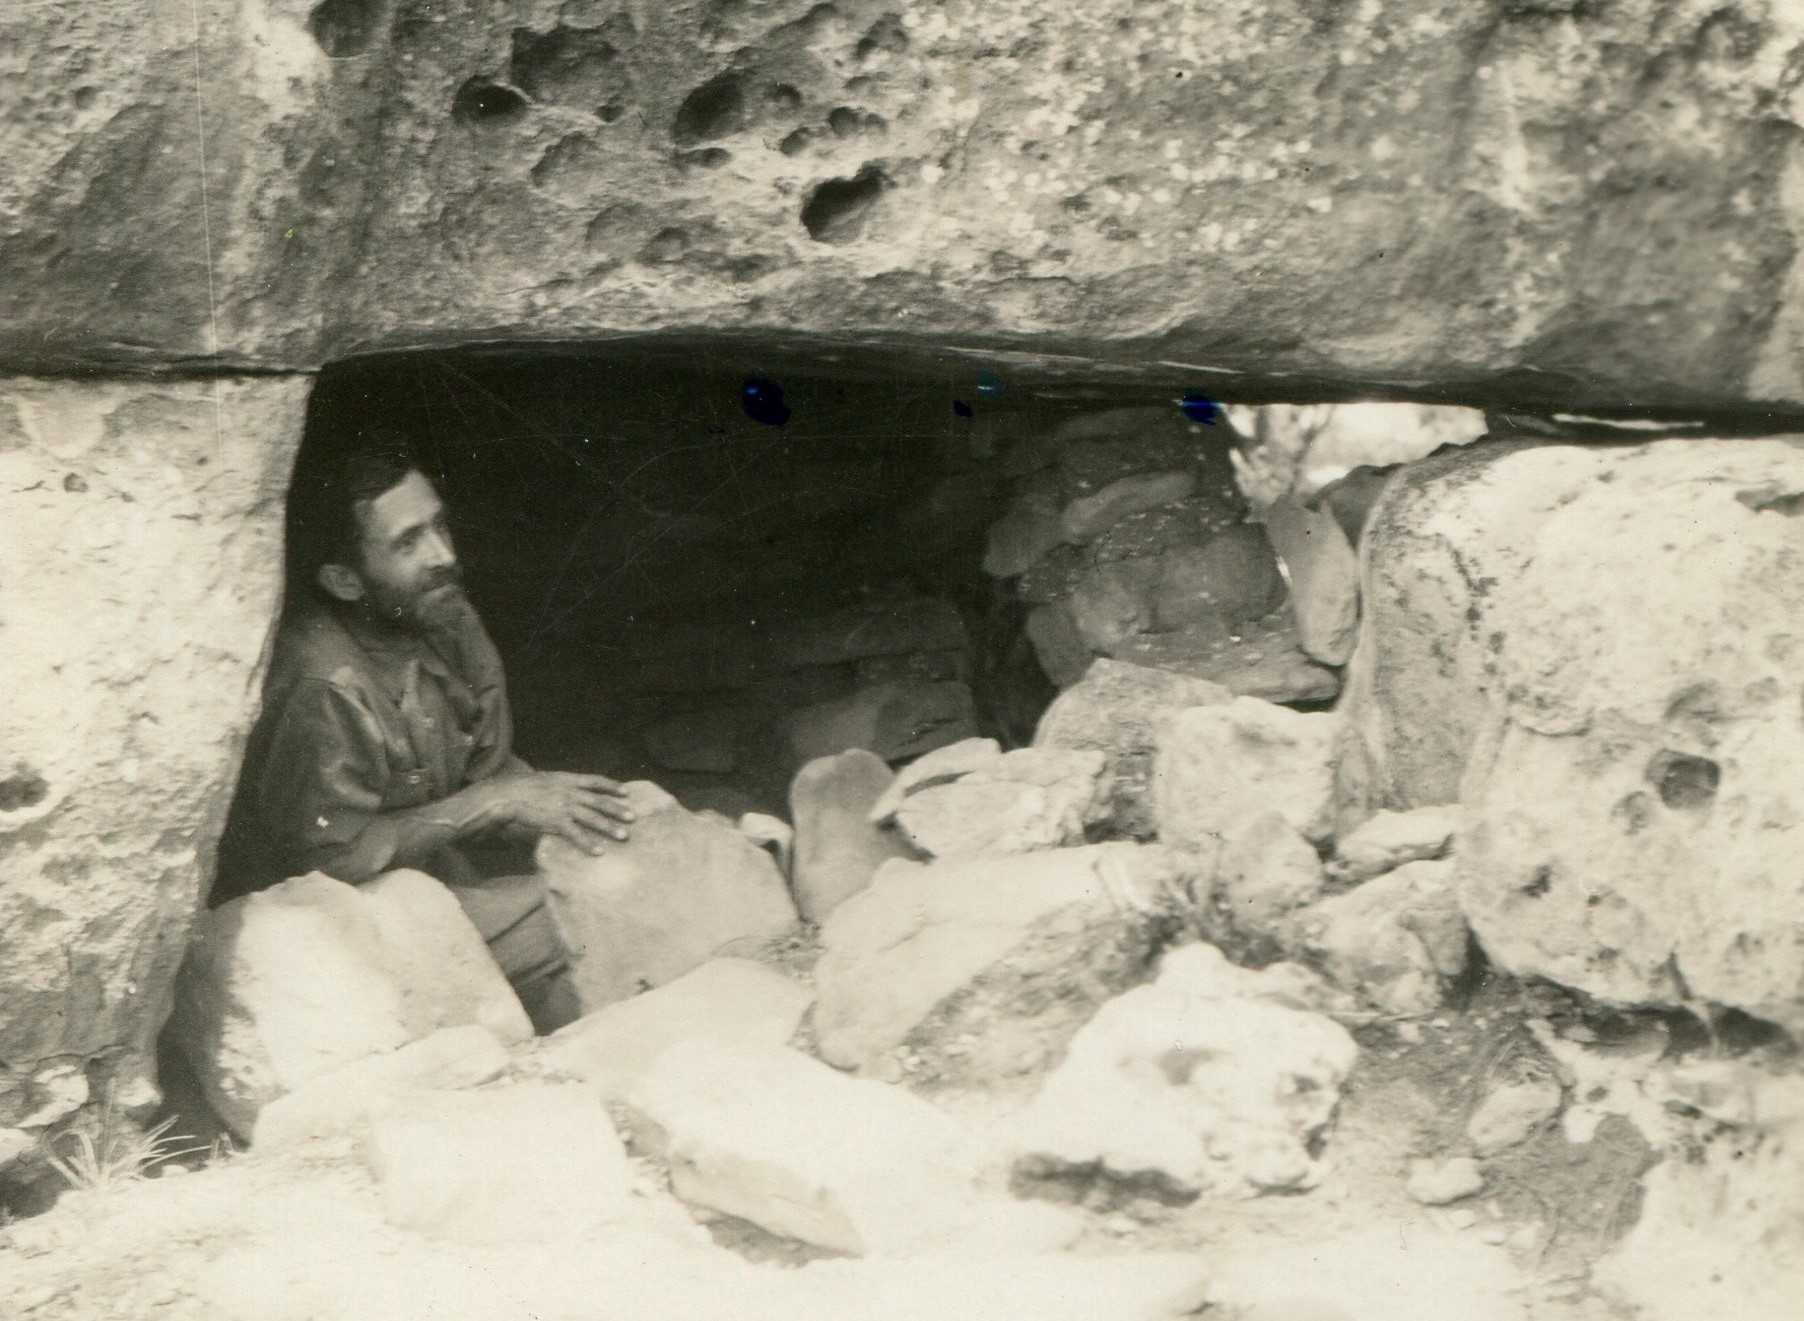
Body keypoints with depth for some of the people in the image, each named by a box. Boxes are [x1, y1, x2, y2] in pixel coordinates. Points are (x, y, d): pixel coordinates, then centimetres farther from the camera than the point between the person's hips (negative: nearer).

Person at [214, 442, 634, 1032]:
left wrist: (536, 794, -15)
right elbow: (331, 854, -24)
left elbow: (491, 760, 7)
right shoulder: (322, 688, -28)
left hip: (437, 857, 8)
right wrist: (492, 801, -21)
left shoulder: (445, 618, -4)